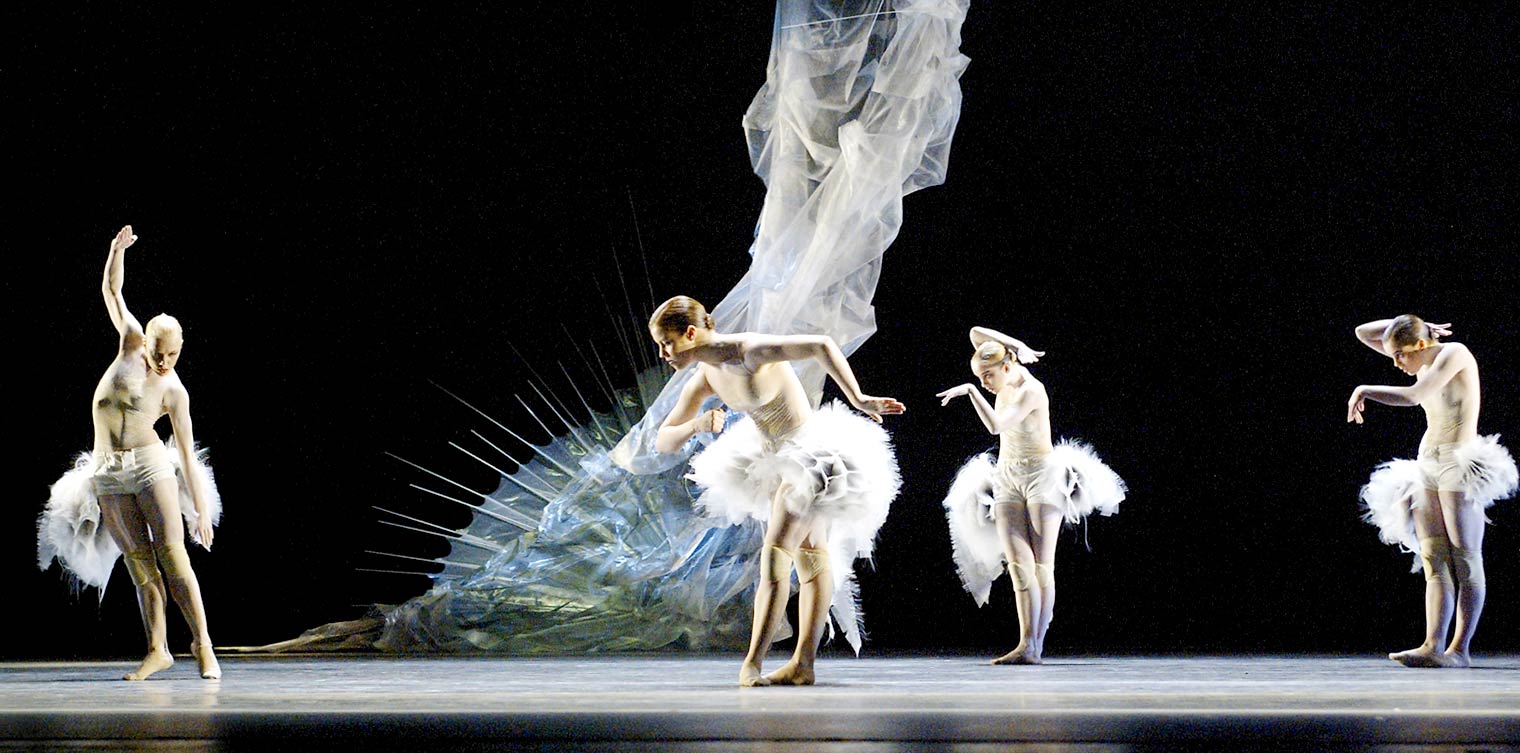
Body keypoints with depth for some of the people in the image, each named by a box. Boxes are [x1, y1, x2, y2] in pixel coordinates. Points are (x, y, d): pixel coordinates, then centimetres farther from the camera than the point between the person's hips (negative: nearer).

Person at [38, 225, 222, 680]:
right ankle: (157, 650, 3)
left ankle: (202, 642, -6)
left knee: (172, 556, -9)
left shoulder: (174, 392, -3)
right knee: (139, 563, 2)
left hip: (149, 464, -4)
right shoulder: (131, 344, 5)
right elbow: (112, 290, 9)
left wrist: (201, 510, -4)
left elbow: (187, 453, -2)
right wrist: (118, 250, -7)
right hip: (108, 471, 4)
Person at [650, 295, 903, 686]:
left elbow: (821, 345, -31)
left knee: (775, 555, -14)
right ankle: (803, 663, 21)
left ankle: (752, 663, -15)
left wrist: (858, 400, -34)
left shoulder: (750, 351, -26)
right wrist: (696, 425, -20)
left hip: (812, 451, -9)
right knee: (809, 557, 16)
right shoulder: (705, 379, -2)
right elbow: (663, 441, 1)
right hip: (776, 459, 9)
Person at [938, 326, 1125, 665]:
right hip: (1007, 480, 7)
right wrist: (1017, 347, 2)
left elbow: (996, 425, -27)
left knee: (1042, 566, -8)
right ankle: (1025, 643, -13)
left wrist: (970, 391, -25)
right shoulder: (1007, 380, 8)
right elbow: (976, 333, 13)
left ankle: (1036, 646, -13)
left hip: (1042, 476, -7)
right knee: (1018, 564, -5)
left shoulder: (1031, 390, -14)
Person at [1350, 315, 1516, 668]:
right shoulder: (1424, 359, 17)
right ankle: (1432, 645, -13)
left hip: (1460, 464, -8)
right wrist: (1405, 323, 10)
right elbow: (1363, 333, 21)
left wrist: (1365, 390, -9)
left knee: (1465, 560, -9)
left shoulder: (1454, 354, -7)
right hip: (1427, 467, 8)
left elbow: (1414, 396, -19)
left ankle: (1460, 649, -15)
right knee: (1434, 560, -4)